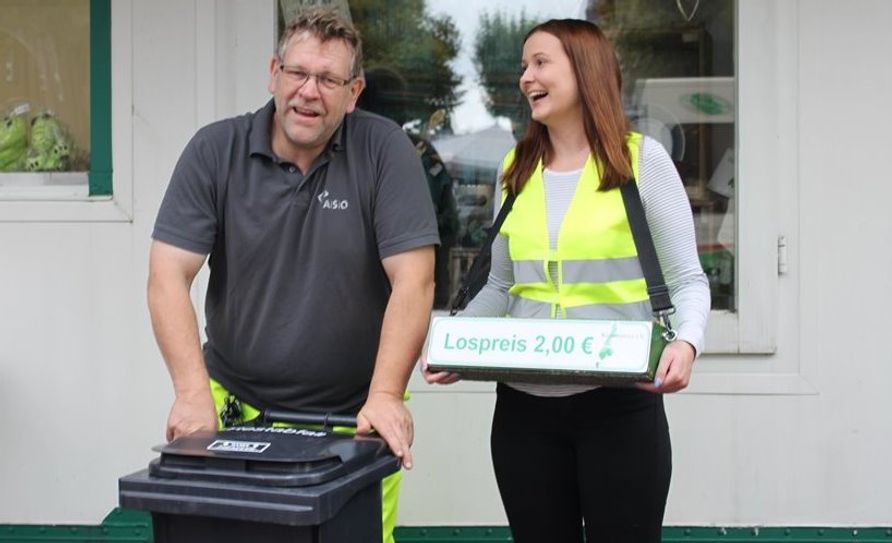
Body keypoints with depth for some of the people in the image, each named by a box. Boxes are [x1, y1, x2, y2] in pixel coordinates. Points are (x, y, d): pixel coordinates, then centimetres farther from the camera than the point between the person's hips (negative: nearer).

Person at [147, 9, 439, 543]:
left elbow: (413, 278, -15)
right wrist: (193, 391, -21)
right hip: (235, 408, 2)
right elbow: (169, 275, -10)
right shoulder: (215, 150, -4)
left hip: (354, 418, -1)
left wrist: (385, 395, -24)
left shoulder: (384, 148, -8)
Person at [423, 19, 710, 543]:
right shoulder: (516, 168, 9)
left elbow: (687, 279, -2)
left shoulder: (642, 158, -3)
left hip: (619, 402, -4)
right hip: (523, 404, 4)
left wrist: (686, 341, -22)